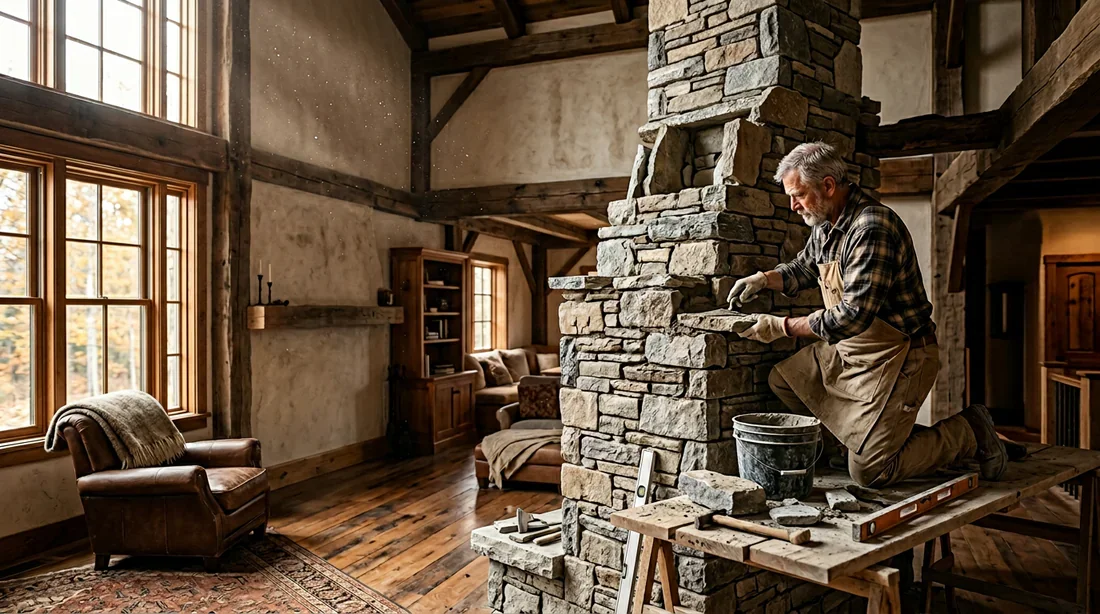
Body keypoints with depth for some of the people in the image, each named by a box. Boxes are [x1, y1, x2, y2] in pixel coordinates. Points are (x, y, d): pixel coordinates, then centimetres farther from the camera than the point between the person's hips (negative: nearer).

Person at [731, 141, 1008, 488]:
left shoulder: (871, 228, -26)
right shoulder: (825, 226, 4)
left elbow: (853, 315, -30)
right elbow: (803, 269, 23)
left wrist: (783, 326, -23)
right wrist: (764, 279, 2)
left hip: (896, 358, -9)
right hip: (848, 352, 9)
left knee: (868, 471, -7)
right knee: (782, 380, 9)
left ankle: (968, 433, 12)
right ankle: (862, 432, 16)